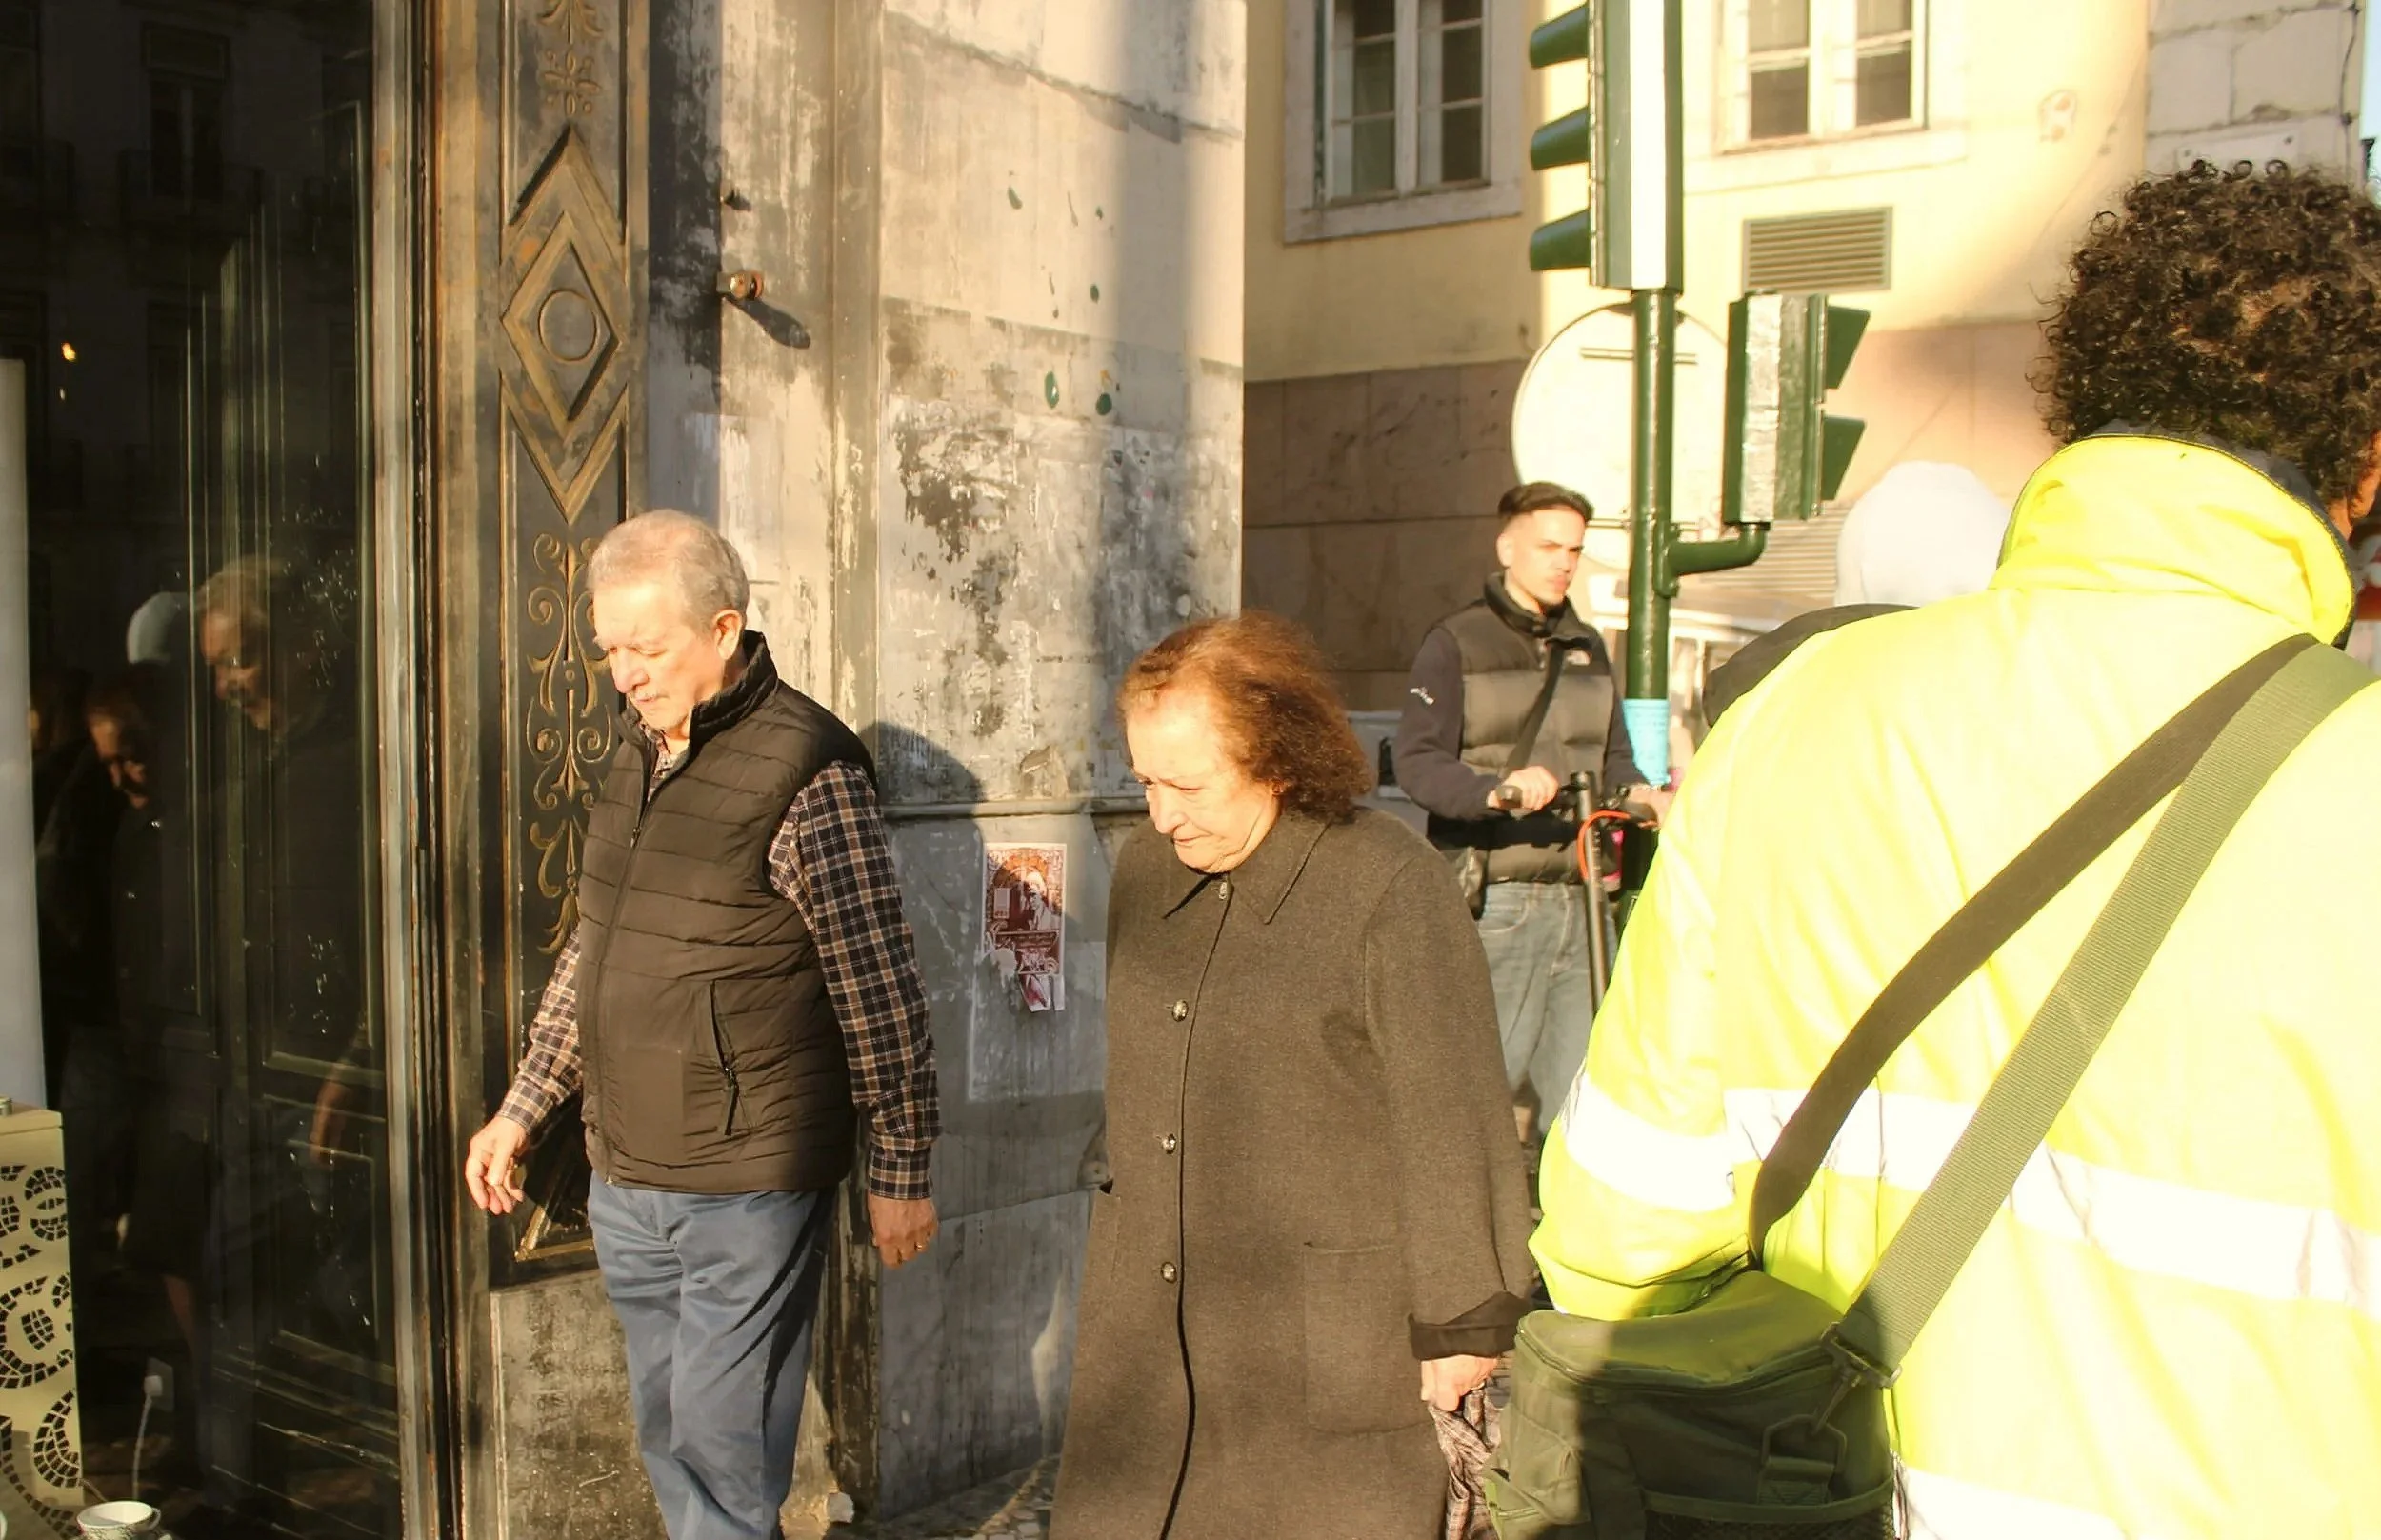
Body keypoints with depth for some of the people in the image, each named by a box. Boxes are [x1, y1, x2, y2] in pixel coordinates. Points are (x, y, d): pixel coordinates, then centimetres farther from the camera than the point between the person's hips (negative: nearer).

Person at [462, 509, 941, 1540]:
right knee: (666, 1435, 17)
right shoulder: (638, 752, 8)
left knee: (723, 1444, 1)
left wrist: (901, 1169, -10)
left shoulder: (805, 769, -15)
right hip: (626, 1176, 7)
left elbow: (879, 988, -13)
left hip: (748, 1182, -7)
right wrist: (522, 1107, 19)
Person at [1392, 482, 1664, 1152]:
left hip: (1576, 898, 6)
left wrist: (1644, 796, -5)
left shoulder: (1587, 650, 20)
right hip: (1494, 900, -6)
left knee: (1572, 1087, 6)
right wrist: (1498, 790, -30)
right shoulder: (1456, 644, 0)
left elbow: (1613, 761, 18)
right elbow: (1417, 761, -12)